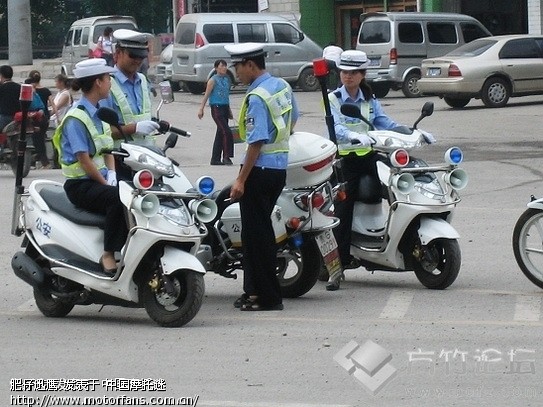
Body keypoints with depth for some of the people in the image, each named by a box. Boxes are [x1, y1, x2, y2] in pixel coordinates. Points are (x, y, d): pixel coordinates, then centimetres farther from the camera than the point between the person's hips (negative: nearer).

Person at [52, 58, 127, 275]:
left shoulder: (99, 114, 14)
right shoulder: (76, 119, -14)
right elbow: (84, 160, -17)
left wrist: (112, 174, -1)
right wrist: (106, 184, -14)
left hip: (101, 179, 8)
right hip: (81, 184, -8)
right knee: (117, 198, -34)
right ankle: (109, 255, -30)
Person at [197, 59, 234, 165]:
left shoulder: (227, 79, 14)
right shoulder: (213, 80, -6)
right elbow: (206, 95, -7)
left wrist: (229, 110, 26)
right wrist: (201, 109, -12)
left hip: (225, 107, 7)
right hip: (216, 108, -7)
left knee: (220, 134, 9)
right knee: (226, 132, -16)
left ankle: (215, 159, 13)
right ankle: (226, 157, -13)